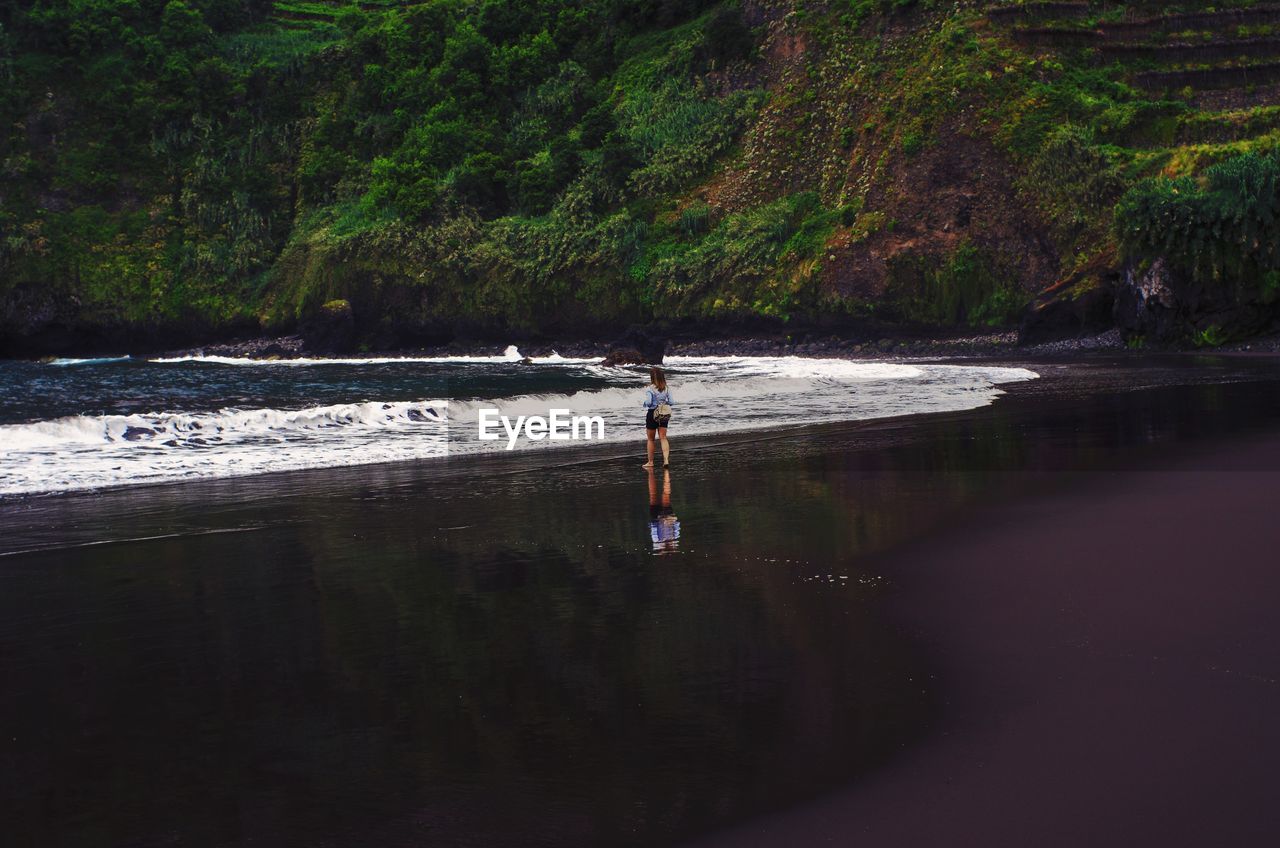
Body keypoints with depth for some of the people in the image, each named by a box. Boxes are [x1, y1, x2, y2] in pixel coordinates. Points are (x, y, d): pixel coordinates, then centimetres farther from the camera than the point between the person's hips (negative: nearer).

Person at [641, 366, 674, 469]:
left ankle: (650, 462, 18)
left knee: (650, 439, 10)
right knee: (663, 438, 2)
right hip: (664, 415, 3)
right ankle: (666, 459, -16)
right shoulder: (666, 388, 0)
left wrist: (645, 404, 0)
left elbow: (648, 402, -22)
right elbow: (671, 402, -2)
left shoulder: (650, 389, -14)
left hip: (652, 414, -3)